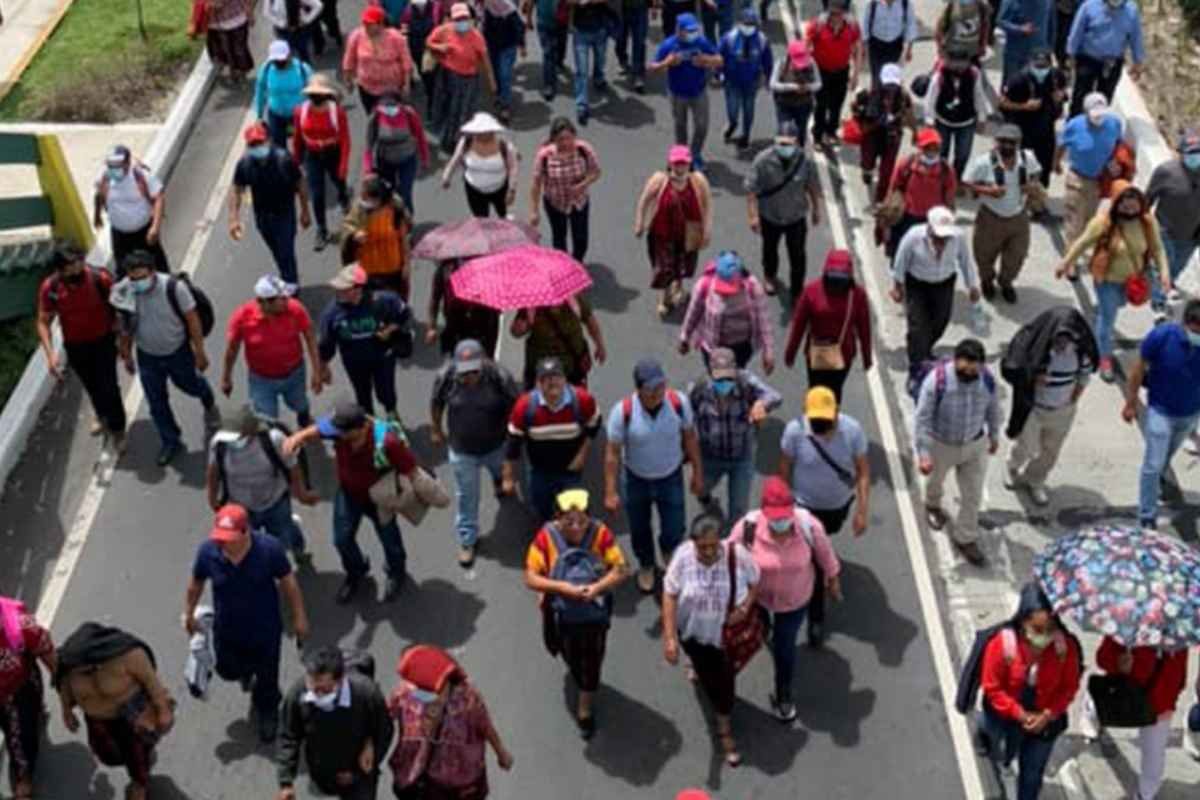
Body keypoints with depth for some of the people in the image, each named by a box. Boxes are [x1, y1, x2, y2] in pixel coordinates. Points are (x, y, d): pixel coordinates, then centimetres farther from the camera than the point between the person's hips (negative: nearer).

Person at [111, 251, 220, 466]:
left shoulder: (174, 287, -30)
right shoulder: (123, 292, -22)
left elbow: (192, 319, -17)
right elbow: (125, 327, -4)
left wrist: (200, 351, -11)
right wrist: (126, 355, 8)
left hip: (178, 351, -2)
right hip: (148, 356, 2)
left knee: (191, 385, 24)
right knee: (157, 404, 14)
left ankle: (209, 404, 60)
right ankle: (170, 442, 38)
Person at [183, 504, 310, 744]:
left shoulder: (269, 548, -32)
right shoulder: (207, 551, -27)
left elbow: (288, 582, -15)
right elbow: (195, 584, -6)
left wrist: (299, 617, -5)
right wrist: (188, 614, 9)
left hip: (265, 629, -2)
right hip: (227, 629, 2)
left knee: (266, 677, 22)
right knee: (228, 670, 28)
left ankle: (267, 713, 54)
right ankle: (246, 670, 65)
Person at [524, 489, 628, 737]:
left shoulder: (600, 533, -24)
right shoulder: (546, 537, -25)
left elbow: (620, 571, -18)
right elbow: (531, 578, -22)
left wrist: (597, 587, -36)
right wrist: (564, 587, -35)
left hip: (594, 613, -1)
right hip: (561, 614, 1)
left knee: (591, 661, 13)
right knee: (572, 659, 26)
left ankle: (584, 708, 38)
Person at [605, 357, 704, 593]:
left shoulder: (679, 402, -22)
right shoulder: (623, 411, -27)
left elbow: (690, 437, -5)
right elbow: (613, 453, -17)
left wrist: (698, 473, 3)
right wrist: (610, 492, -14)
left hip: (671, 477, 1)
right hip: (636, 480, -1)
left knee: (674, 531, 8)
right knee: (639, 530, 19)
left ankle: (669, 552, 48)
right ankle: (646, 566, 52)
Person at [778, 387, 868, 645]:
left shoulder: (852, 430, -26)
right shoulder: (795, 430, -29)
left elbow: (863, 472, -16)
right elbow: (785, 470, -13)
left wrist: (862, 510, -17)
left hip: (840, 503, 2)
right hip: (806, 506, -2)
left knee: (825, 538, 32)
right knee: (814, 562, 3)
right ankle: (816, 618, 20)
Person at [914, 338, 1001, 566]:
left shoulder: (987, 378, -20)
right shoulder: (936, 381, -32)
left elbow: (993, 408, 0)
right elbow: (923, 419, -24)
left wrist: (994, 435, 14)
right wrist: (923, 454, -24)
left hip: (975, 445, 2)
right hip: (941, 445, -2)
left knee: (973, 494, 10)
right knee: (935, 480, 27)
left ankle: (965, 539, 32)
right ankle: (933, 506, 62)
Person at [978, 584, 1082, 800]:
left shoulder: (1067, 646, -22)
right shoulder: (1002, 643, -28)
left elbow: (1069, 687, -9)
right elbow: (992, 688, -18)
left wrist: (1048, 714, -21)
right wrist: (1020, 714, -24)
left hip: (1045, 721, 1)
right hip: (1006, 717, -1)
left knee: (1032, 776, 16)